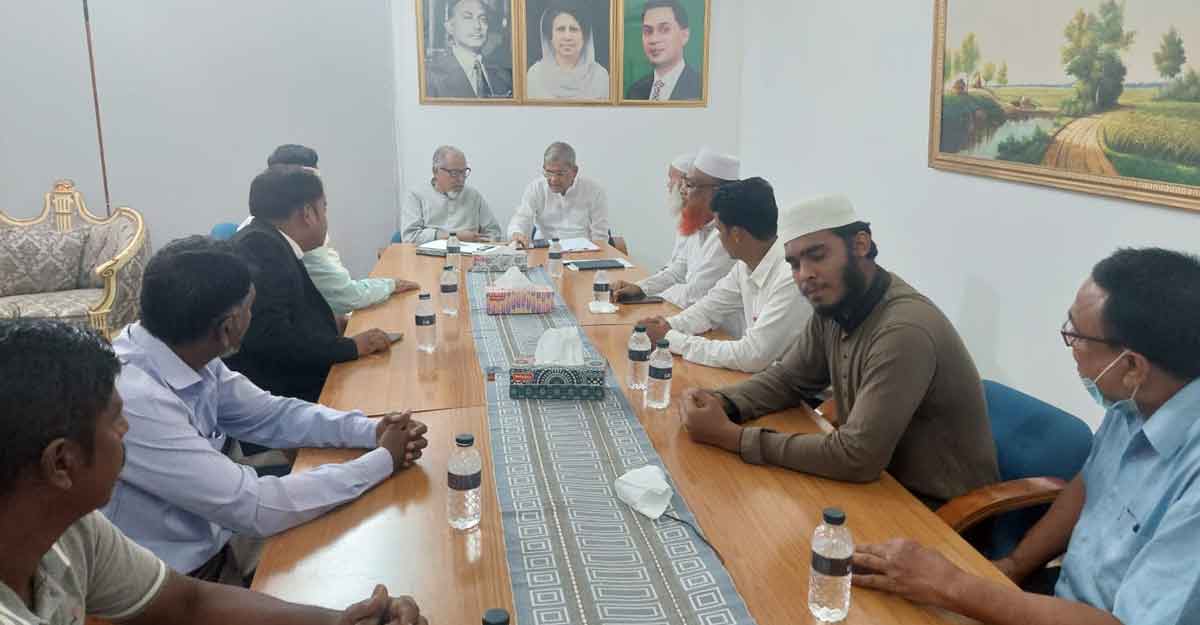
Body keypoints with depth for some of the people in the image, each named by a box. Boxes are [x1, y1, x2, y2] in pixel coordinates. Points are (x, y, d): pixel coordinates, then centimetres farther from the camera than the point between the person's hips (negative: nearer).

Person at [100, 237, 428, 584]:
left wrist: (373, 431, -8)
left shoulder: (187, 353, -7)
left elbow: (271, 415, 7)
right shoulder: (134, 400, -31)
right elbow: (254, 508, -28)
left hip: (216, 537, 7)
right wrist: (384, 460, -19)